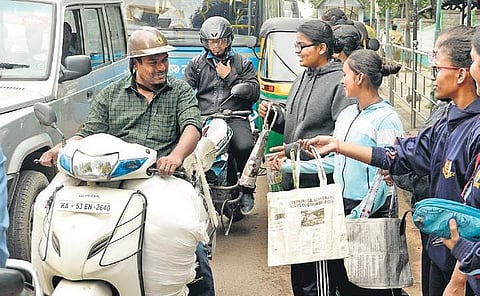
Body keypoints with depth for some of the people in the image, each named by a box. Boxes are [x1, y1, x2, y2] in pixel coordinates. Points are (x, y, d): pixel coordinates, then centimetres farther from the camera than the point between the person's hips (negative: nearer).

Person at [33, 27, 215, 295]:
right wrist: (61, 148, -10)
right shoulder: (110, 96, 18)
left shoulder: (181, 91, 14)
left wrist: (176, 155, -24)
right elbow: (89, 133, 12)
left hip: (162, 176, -1)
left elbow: (192, 125, -2)